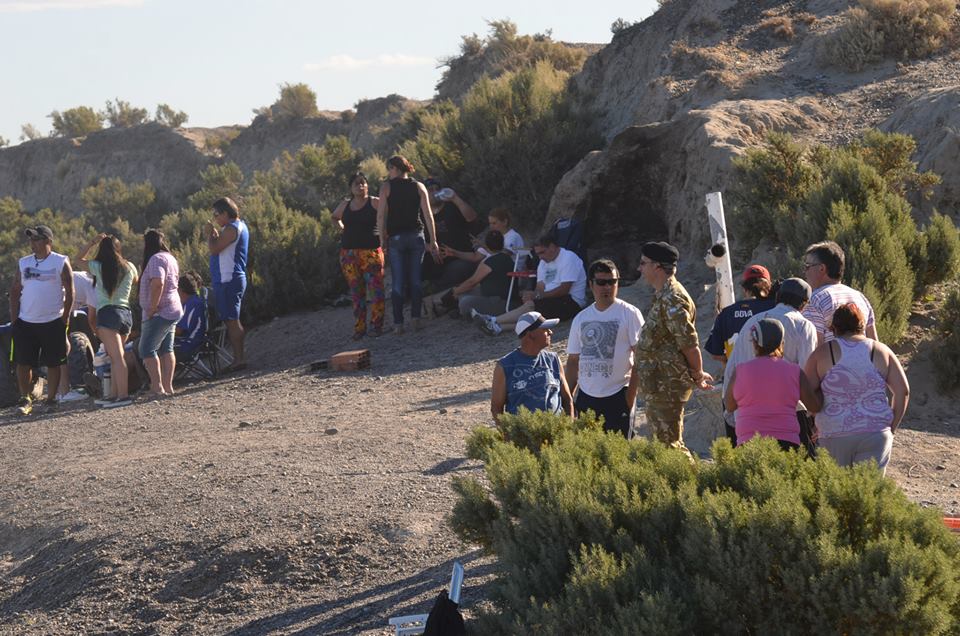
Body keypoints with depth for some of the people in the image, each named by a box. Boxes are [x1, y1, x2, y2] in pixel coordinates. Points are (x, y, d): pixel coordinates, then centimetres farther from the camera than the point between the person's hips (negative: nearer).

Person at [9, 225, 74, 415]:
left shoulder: (61, 262, -2)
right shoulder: (23, 263, 9)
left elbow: (69, 292, -1)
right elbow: (15, 291, 12)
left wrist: (65, 318, -6)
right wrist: (14, 317, 4)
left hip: (53, 323, -3)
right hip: (25, 322, 3)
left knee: (53, 363, 3)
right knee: (23, 363, 1)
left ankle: (51, 400, 12)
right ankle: (25, 399, 10)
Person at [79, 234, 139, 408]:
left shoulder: (98, 267, -1)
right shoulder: (129, 267, 9)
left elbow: (81, 258, 17)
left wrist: (93, 243, 15)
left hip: (108, 313, -5)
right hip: (126, 313, 5)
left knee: (117, 356, -13)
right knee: (116, 356, 13)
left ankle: (123, 395, -20)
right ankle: (113, 394, 13)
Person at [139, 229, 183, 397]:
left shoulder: (156, 259, -14)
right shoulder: (170, 258, 18)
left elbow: (157, 284, -27)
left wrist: (152, 308, -22)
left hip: (160, 313, -10)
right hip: (172, 311, 10)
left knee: (147, 350, -8)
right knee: (166, 349, 11)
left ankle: (157, 387, -13)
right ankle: (167, 386, 10)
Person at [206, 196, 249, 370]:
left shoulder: (231, 228, -15)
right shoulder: (239, 226, 17)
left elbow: (214, 249, -21)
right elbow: (220, 248, 21)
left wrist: (210, 233, -6)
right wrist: (214, 234, 8)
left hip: (228, 281, -11)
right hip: (234, 279, 11)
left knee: (232, 321, -9)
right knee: (233, 321, 14)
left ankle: (239, 358, -8)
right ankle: (238, 357, 17)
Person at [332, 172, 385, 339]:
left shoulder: (375, 203, -2)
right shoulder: (345, 205, 12)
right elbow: (335, 217, 33)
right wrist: (342, 227, 16)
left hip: (371, 252, -4)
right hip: (349, 254, 4)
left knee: (376, 289, -10)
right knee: (356, 292, 6)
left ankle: (377, 325, -3)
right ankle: (359, 328, 10)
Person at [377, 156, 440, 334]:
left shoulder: (386, 187, -1)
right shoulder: (419, 187, 5)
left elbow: (381, 216, -6)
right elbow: (428, 214, 0)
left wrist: (382, 239, 1)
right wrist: (433, 241, 1)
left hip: (395, 238, -2)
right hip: (416, 236, 2)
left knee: (397, 282, 1)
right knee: (416, 278, 8)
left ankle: (398, 323, -2)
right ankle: (416, 318, 2)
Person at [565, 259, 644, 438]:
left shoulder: (629, 314, -3)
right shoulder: (581, 319, 12)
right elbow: (573, 361, 16)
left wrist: (631, 393, -11)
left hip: (617, 396, -5)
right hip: (586, 396, 5)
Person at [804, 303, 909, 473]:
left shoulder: (823, 352, 1)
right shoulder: (881, 351, 5)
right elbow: (903, 391, 2)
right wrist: (892, 427, 10)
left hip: (834, 435, -1)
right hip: (875, 434, 1)